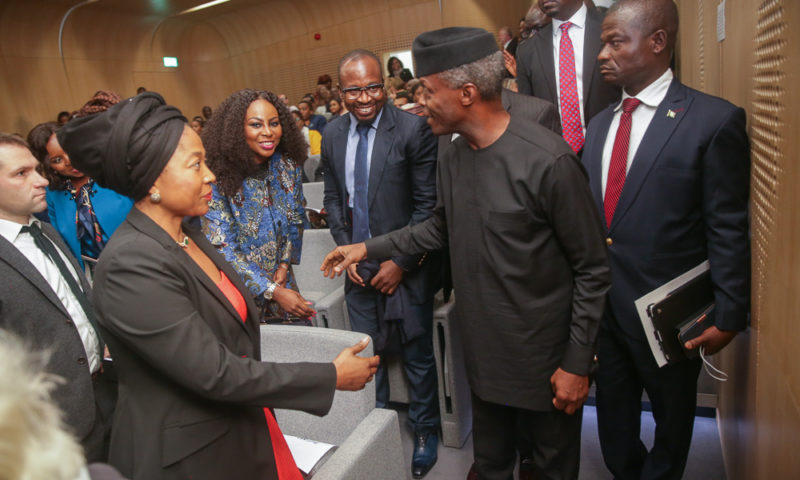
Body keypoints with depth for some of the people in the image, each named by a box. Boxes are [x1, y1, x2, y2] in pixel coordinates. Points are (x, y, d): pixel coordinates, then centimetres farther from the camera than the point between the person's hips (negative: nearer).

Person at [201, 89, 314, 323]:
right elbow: (222, 249, -18)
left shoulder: (289, 165, -5)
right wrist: (273, 292, -20)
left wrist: (284, 265, -4)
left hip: (283, 284, 4)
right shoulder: (219, 179, -19)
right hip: (242, 294, -4)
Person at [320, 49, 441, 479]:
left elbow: (427, 203, -11)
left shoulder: (413, 129, -12)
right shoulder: (332, 135, 4)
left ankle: (424, 430, 34)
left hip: (406, 264, -4)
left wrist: (400, 261, -13)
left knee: (417, 354, 11)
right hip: (359, 265, 4)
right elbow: (332, 198, 12)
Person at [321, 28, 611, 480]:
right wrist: (369, 249, 12)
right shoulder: (453, 157, 0)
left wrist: (577, 363, -13)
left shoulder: (548, 161, -22)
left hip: (543, 358, -6)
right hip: (482, 351, 6)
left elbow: (592, 270, -16)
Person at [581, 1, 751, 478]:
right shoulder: (600, 122, 5)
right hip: (602, 307, 5)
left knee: (672, 419, 22)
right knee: (613, 421, 23)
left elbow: (728, 231, -12)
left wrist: (728, 316, -11)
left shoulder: (714, 120, -13)